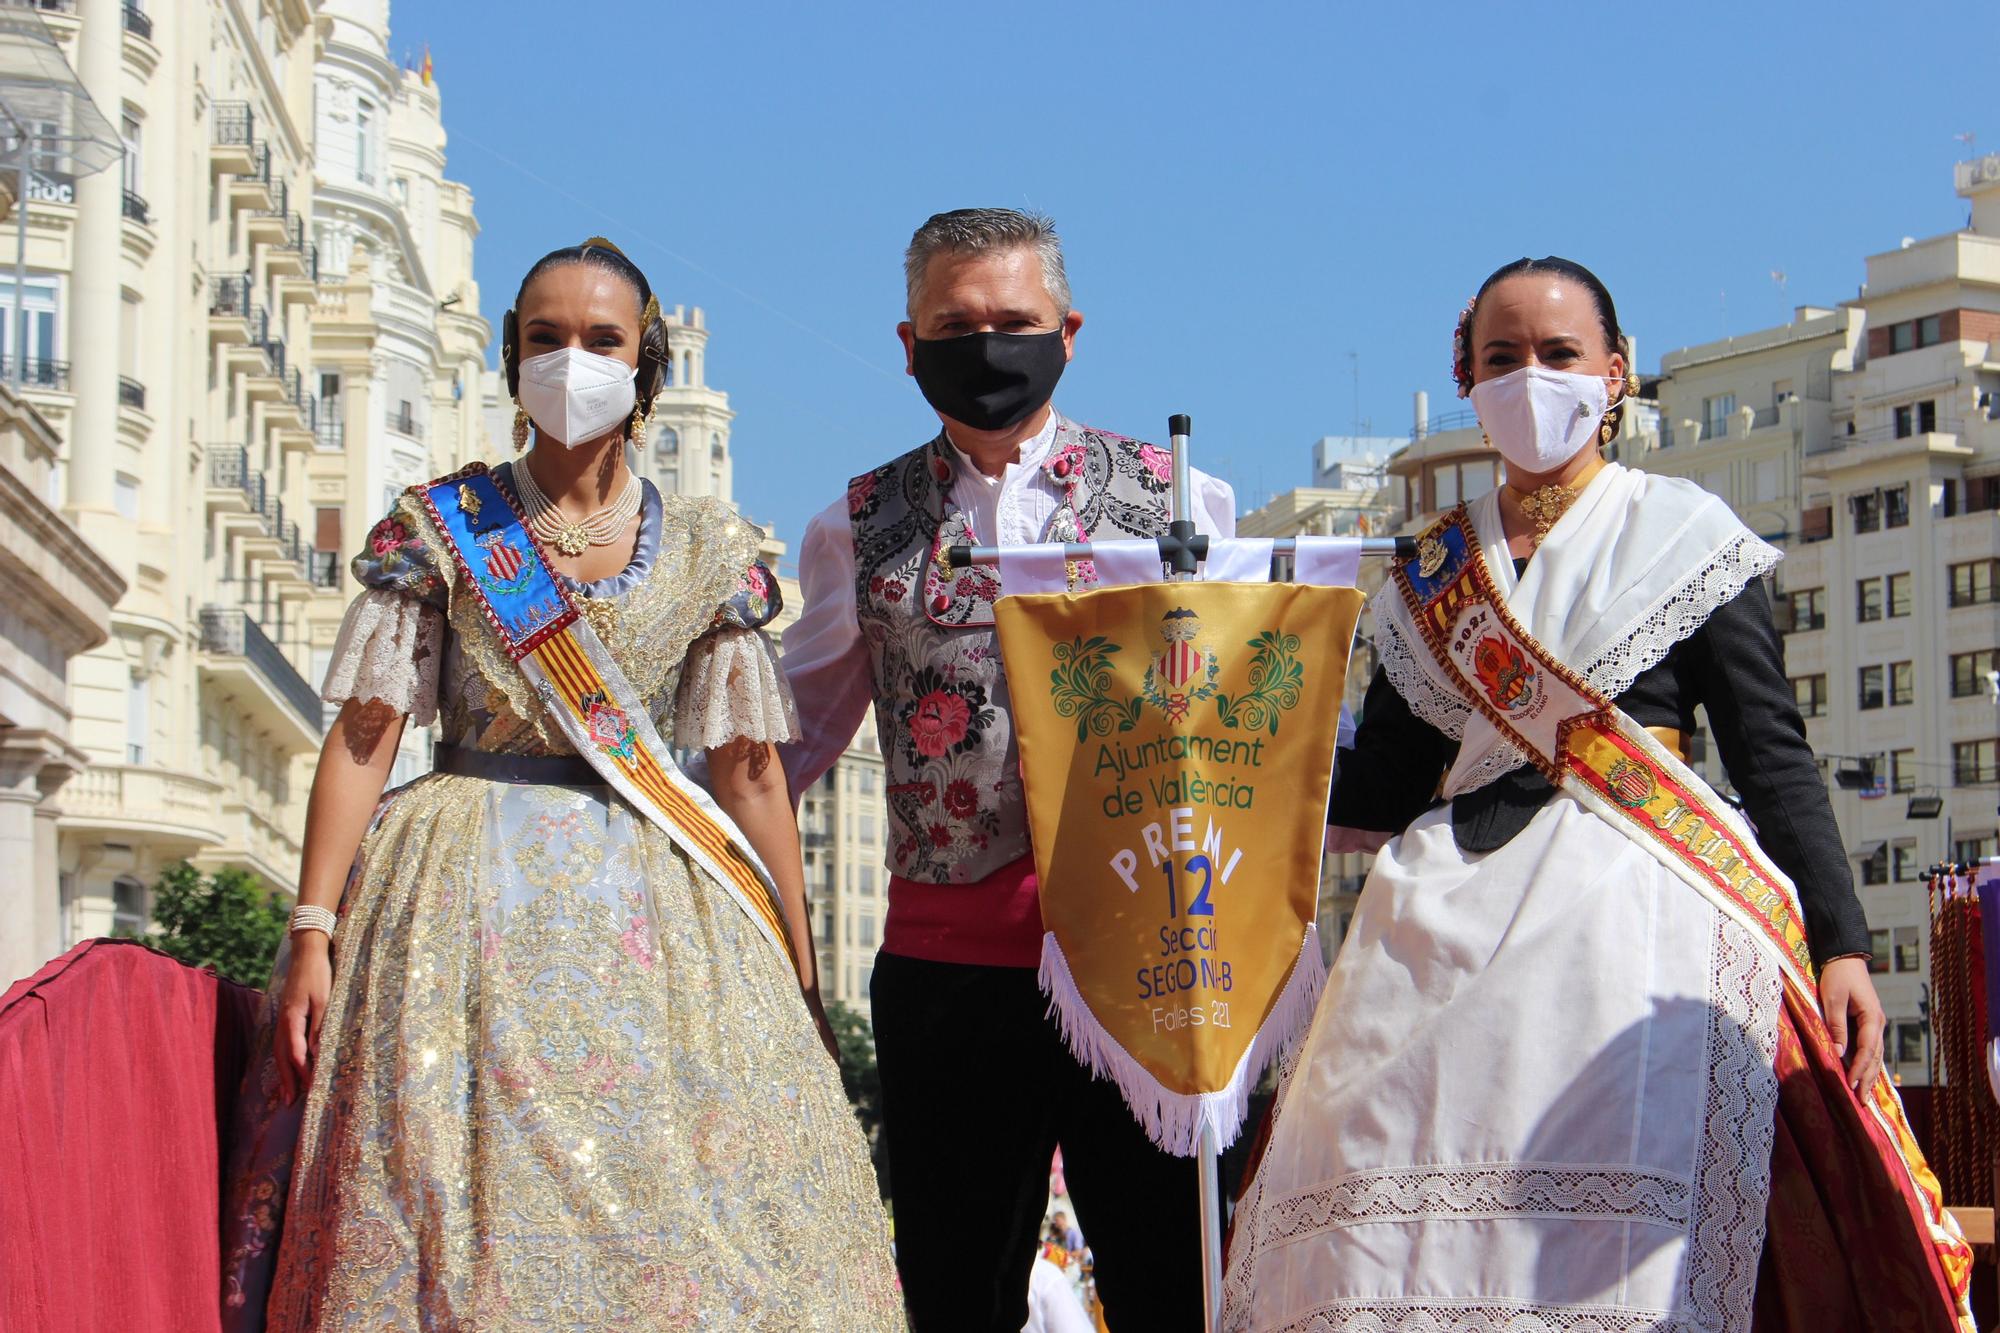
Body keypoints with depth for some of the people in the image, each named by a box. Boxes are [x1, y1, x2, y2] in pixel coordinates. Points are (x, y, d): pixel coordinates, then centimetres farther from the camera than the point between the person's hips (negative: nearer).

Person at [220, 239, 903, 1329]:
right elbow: (363, 735, -1)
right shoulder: (436, 526, 4)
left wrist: (800, 980, 5)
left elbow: (748, 769, 8)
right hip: (471, 901, -1)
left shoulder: (711, 553, 8)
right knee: (465, 1206, -6)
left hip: (651, 903, 2)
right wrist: (313, 930, -10)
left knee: (673, 1206, -4)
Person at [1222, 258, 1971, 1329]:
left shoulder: (1682, 535, 8)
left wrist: (1841, 943, -6)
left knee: (1606, 1245, -19)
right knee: (1407, 1244, -10)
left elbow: (1773, 756, 3)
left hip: (1634, 912, -3)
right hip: (1453, 921, 4)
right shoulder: (1439, 569, 18)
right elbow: (1382, 776, 17)